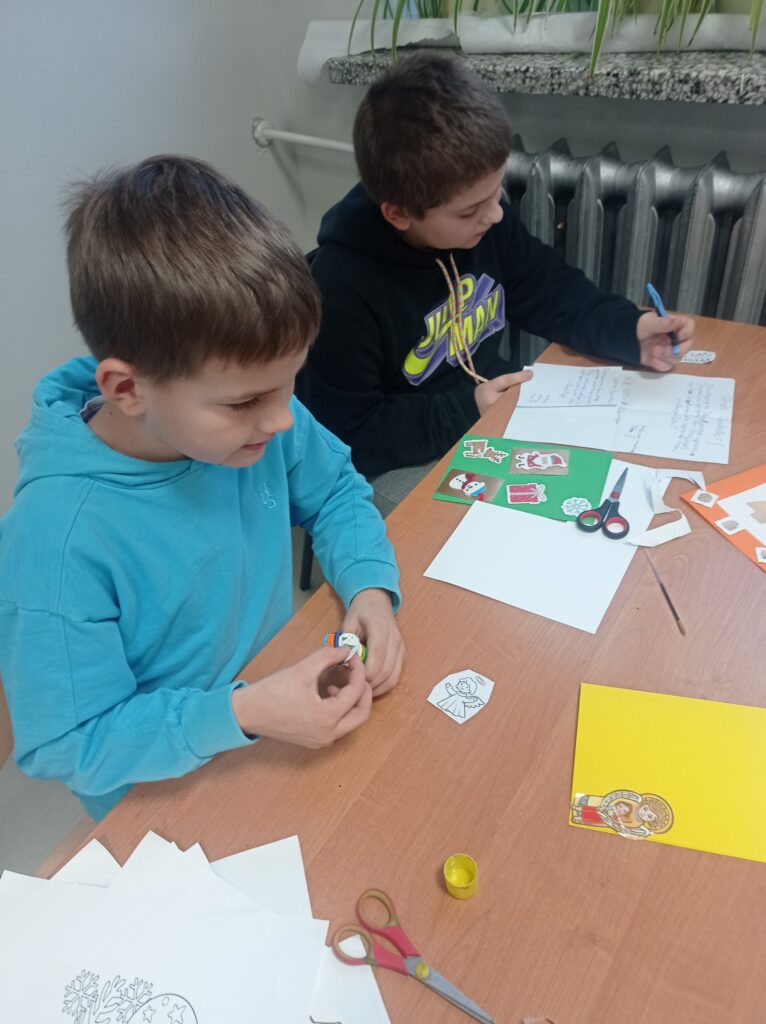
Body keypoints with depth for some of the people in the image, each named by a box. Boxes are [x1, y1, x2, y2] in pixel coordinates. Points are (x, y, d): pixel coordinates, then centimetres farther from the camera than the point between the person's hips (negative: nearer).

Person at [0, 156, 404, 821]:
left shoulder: (264, 420, -14)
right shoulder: (57, 539, -29)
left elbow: (337, 492, 4)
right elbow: (66, 746, -21)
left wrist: (370, 590, -13)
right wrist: (241, 714, -32)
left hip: (288, 713, 4)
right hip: (170, 802, -4)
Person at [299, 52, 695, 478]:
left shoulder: (483, 217, -7)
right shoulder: (344, 286, -28)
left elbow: (551, 292, 9)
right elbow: (346, 438, -23)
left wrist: (630, 328, -7)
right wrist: (467, 411, -25)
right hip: (411, 470, -6)